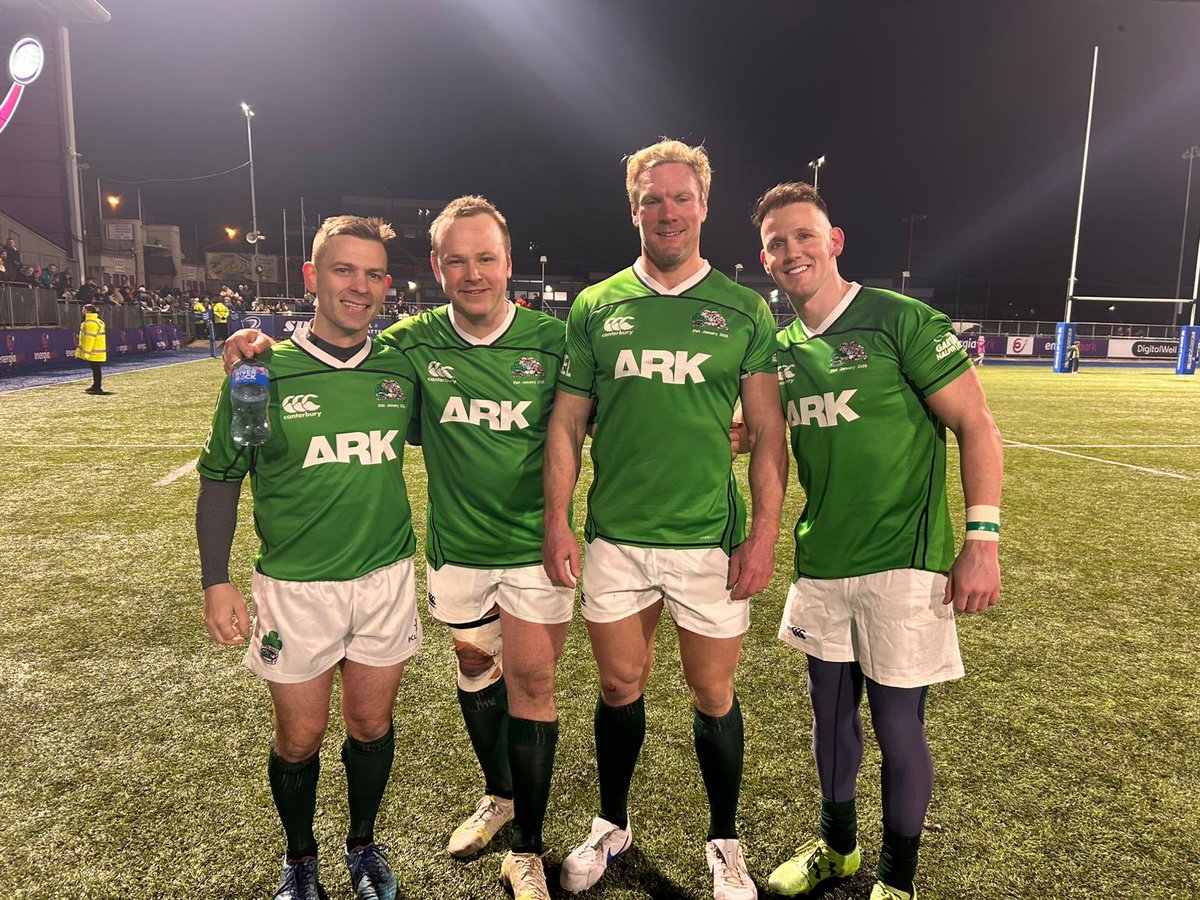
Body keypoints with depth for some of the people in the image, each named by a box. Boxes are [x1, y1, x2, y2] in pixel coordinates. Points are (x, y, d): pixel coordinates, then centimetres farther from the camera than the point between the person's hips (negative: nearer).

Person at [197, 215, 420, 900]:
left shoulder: (400, 369, -1)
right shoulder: (266, 371, -8)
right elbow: (221, 478, -1)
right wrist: (216, 582, -5)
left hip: (386, 579, 2)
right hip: (294, 587, -2)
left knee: (373, 725, 16)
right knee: (300, 738, 12)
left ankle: (364, 843, 42)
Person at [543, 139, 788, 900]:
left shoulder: (746, 311, 0)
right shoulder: (596, 308, 4)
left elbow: (770, 434, 0)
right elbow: (567, 423, 5)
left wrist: (765, 534, -7)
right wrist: (556, 520, -1)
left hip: (711, 538, -1)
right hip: (615, 537, 2)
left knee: (713, 695, 10)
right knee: (621, 686, 15)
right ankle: (612, 826, 38)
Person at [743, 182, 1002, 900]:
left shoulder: (902, 320, -10)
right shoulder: (781, 347, 7)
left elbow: (977, 426, -9)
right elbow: (754, 434, 20)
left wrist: (983, 539, -15)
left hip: (902, 563, -5)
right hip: (820, 563, 5)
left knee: (896, 722, 4)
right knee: (832, 709, 17)